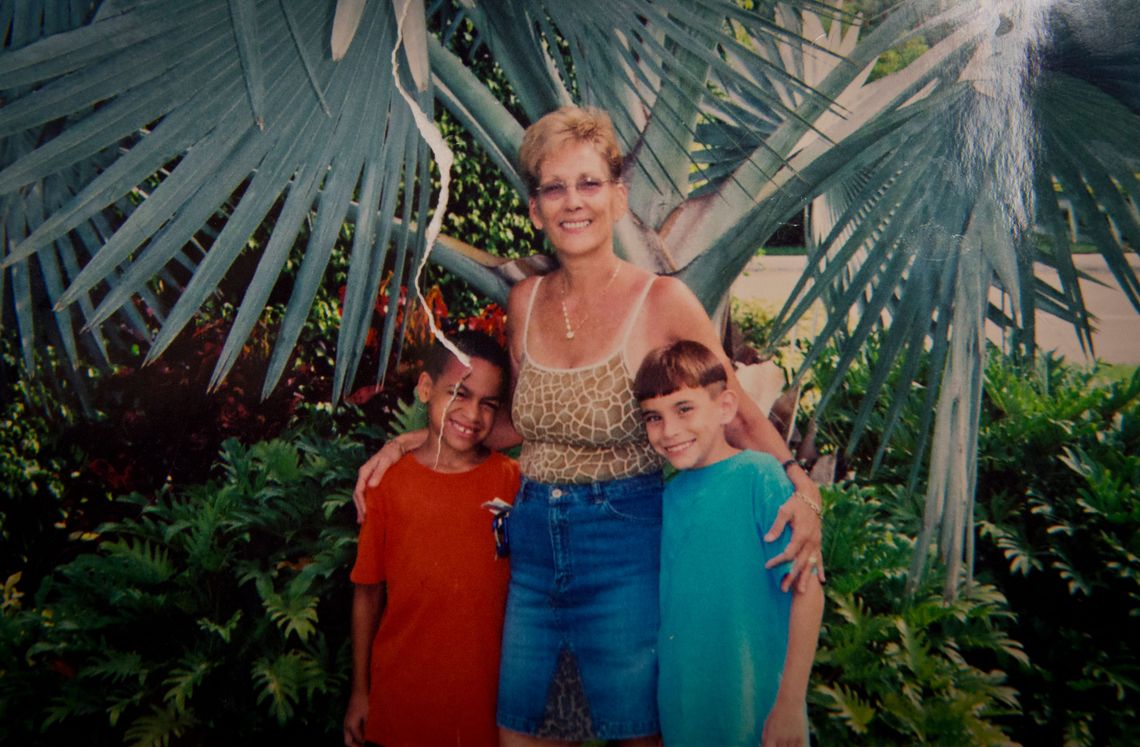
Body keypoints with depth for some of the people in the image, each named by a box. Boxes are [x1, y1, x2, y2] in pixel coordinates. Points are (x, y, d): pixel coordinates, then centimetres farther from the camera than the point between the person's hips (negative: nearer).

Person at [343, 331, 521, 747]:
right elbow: (368, 592, 1)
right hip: (401, 693, 0)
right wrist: (359, 692, 5)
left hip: (485, 693, 0)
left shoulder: (511, 481, -4)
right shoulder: (389, 483, -5)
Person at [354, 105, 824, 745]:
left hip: (625, 552, -5)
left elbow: (737, 412, -5)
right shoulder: (527, 301, 3)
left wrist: (799, 484, -22)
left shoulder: (663, 302, -11)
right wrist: (419, 440, 10)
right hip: (535, 549, 5)